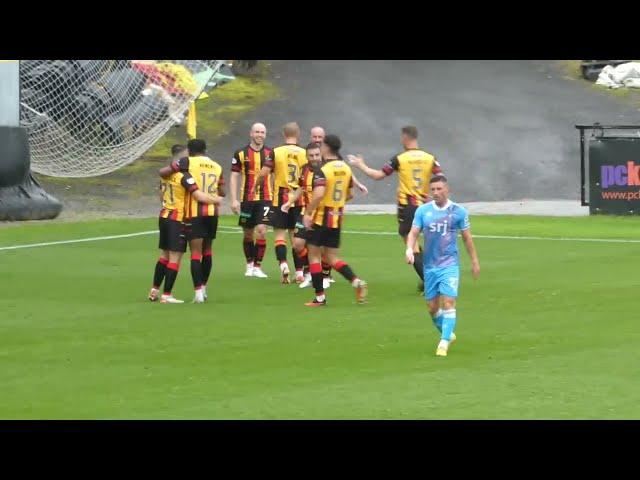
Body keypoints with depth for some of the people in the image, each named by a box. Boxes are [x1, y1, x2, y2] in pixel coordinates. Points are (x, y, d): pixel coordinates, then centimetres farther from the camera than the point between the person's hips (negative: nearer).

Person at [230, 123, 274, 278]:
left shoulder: (270, 153, 5)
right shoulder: (241, 153, 1)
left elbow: (275, 175, 13)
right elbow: (234, 176, 3)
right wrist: (234, 199, -4)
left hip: (265, 199, 0)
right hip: (247, 199, 0)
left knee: (262, 231, -13)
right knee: (248, 233, 9)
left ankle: (257, 267, -7)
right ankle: (249, 264, 25)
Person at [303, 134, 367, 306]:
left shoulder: (322, 171, -17)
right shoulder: (346, 168, 6)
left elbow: (318, 195, -29)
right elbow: (350, 194, 15)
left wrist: (308, 213, -20)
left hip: (321, 217, -7)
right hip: (337, 218, 7)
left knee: (314, 255, 7)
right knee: (332, 258, 13)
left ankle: (320, 297, 6)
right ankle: (356, 281, -8)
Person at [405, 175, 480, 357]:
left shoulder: (458, 211, -1)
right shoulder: (423, 211, 3)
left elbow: (467, 238, 7)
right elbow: (413, 232, 0)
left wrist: (474, 261, 11)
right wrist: (409, 249, -20)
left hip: (450, 265, -3)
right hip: (430, 265, 3)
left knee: (448, 303, -15)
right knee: (433, 307, 8)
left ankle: (444, 343, -13)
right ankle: (448, 334, 31)